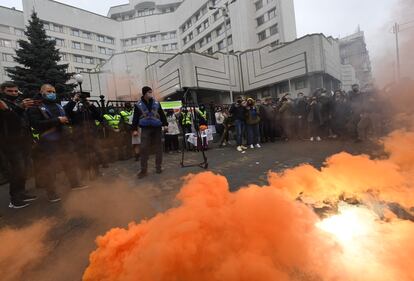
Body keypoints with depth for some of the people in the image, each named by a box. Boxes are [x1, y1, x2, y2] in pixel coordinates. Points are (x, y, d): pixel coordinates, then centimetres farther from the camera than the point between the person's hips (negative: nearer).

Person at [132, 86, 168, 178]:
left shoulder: (156, 103, 8)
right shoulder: (138, 105, 3)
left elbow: (162, 114, 11)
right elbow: (135, 117, 4)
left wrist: (165, 124, 5)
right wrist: (135, 129, 0)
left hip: (157, 128, 2)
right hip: (145, 129, -2)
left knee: (158, 148, 5)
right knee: (144, 149, -6)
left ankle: (158, 167, 18)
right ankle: (144, 170, 1)